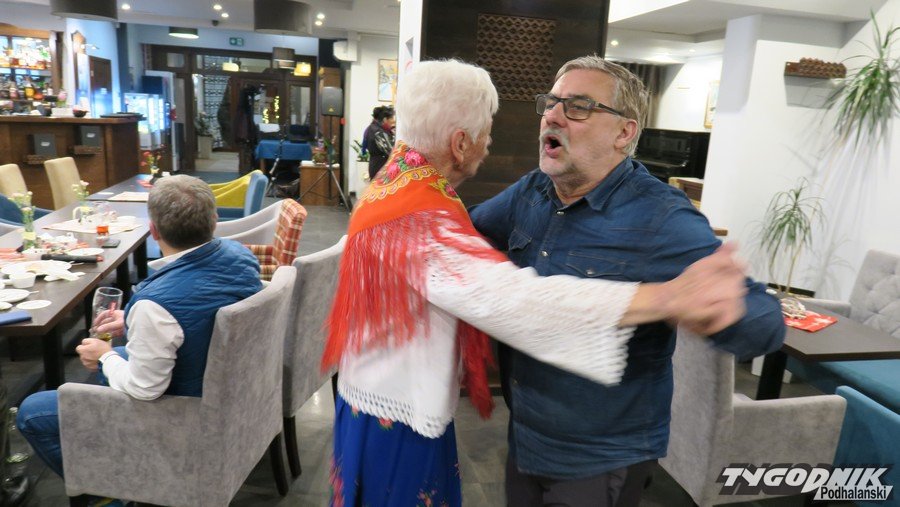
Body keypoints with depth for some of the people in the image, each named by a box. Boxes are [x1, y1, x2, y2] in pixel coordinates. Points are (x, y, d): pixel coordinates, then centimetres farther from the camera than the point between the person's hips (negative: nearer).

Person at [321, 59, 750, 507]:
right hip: (397, 417, -9)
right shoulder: (420, 223, -33)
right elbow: (508, 296, -49)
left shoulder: (397, 181, 0)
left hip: (378, 393, 9)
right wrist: (669, 297, -53)